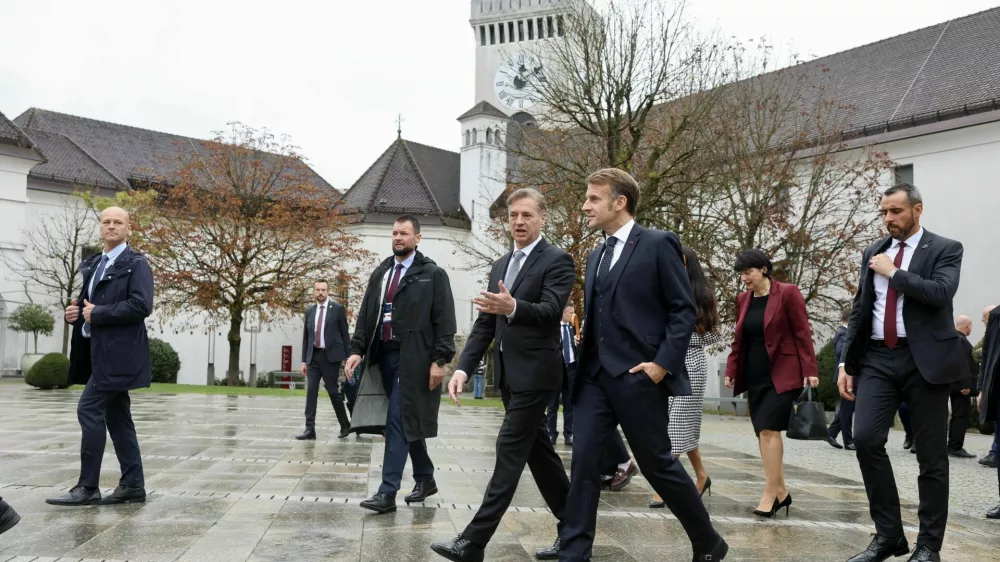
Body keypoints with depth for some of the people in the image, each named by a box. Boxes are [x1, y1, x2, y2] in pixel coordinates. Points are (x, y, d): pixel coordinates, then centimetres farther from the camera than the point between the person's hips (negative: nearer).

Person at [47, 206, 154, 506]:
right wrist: (76, 311, 3)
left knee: (89, 409, -11)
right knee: (116, 416, 8)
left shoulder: (136, 264, -6)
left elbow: (142, 306, -19)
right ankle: (133, 485, 13)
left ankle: (88, 486, -5)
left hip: (118, 352, -8)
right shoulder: (91, 265, 18)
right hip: (101, 351, 9)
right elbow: (88, 303, 26)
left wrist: (97, 313, -16)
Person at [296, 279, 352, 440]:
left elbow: (344, 334, 0)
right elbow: (306, 337, 14)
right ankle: (310, 429, -2)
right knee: (311, 392, -2)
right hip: (313, 356, 4)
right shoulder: (309, 311, 12)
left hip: (331, 356, -4)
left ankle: (345, 426, 16)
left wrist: (348, 357, -4)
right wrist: (304, 360, 10)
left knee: (333, 392, 0)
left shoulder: (337, 309, 0)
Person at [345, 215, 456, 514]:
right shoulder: (380, 273, 14)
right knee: (407, 421, 14)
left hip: (412, 358, -6)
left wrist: (440, 360, -14)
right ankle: (425, 479, 28)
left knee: (399, 421, -9)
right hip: (382, 355, 6)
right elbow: (366, 315, 13)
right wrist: (357, 350, 1)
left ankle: (388, 492, -6)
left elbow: (444, 321, -7)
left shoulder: (433, 274, -3)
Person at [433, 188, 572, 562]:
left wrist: (512, 308, -41)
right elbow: (485, 323, 13)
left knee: (509, 453, -8)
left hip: (535, 374, -8)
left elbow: (550, 312, -22)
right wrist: (463, 367, 2)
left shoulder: (557, 261, -8)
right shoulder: (500, 266, 15)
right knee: (538, 451, 12)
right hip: (509, 375, 8)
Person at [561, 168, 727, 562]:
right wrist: (583, 364, 10)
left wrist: (663, 363, -16)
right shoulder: (597, 255, 17)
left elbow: (685, 309, -8)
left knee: (658, 464, 4)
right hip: (594, 375, 6)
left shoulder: (658, 244, -5)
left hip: (638, 375, -6)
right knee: (584, 462, -1)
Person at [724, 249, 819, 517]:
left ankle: (770, 492, -7)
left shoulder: (787, 293, -7)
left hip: (782, 374, -6)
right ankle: (781, 491, 16)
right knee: (764, 432, 6)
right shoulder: (743, 299, 10)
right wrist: (731, 370, 9)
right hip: (754, 376, 7)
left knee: (768, 429, -13)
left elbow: (802, 333, -9)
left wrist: (809, 370, -14)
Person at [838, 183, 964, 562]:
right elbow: (859, 312, 15)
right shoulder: (873, 253, 14)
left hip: (924, 360, -4)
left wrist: (893, 273, -10)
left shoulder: (945, 249, 0)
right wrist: (848, 364, 11)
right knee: (866, 439, -10)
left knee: (930, 454, 2)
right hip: (878, 359, 4)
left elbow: (941, 293, -20)